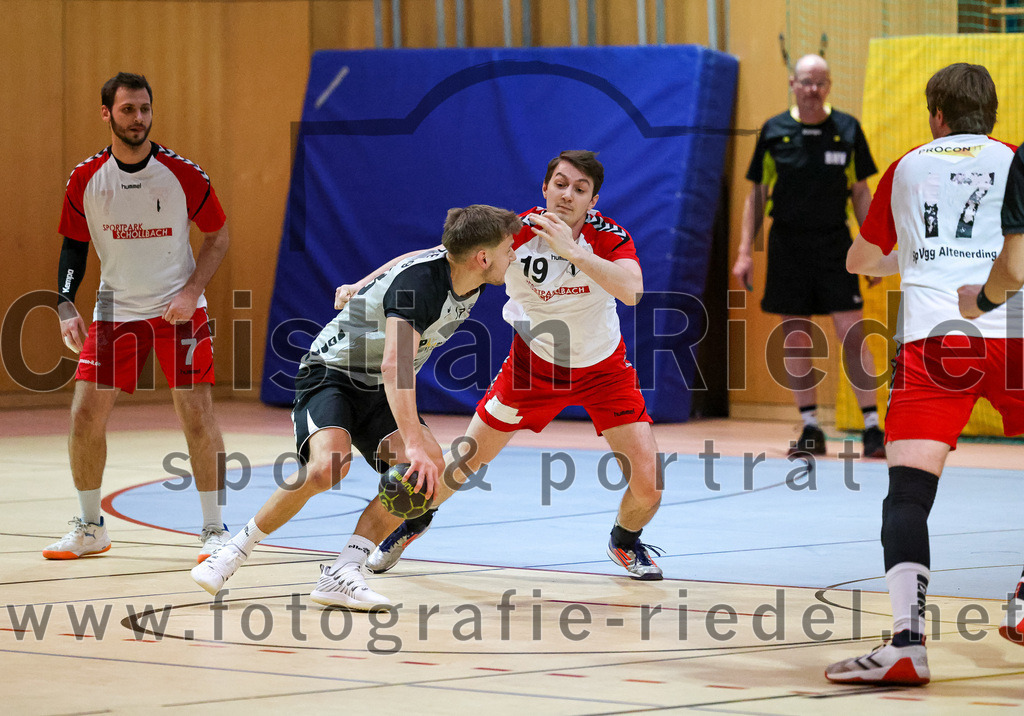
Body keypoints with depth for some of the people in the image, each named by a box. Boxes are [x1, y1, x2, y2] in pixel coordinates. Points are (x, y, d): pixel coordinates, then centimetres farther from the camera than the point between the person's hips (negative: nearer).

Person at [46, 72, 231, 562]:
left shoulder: (183, 174, -10)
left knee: (196, 416, -10)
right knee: (85, 416, -4)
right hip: (116, 310, 2)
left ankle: (215, 530, 1)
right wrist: (66, 307, -6)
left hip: (178, 309, -2)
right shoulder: (85, 180, -4)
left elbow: (218, 234, 0)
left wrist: (191, 291, -12)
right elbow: (74, 245, 7)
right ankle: (90, 529, 13)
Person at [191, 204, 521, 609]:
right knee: (328, 465, -35)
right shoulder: (419, 282, -32)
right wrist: (413, 442, -55)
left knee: (431, 465, -20)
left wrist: (362, 287, 31)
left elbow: (421, 258, 18)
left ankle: (341, 574, -21)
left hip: (378, 391, 8)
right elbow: (395, 363, -45)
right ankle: (236, 550, -15)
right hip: (331, 373, -8)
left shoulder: (470, 279, -5)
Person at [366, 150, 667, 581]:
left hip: (603, 368, 0)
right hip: (534, 363, 0)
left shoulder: (607, 235, -22)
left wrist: (570, 250, -47)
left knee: (647, 488, -10)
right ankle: (415, 521, 39)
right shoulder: (516, 231, -22)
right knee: (463, 462, 5)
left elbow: (631, 291, -41)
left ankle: (625, 541, 27)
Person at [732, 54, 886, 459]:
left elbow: (860, 192, 7)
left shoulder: (847, 130, 2)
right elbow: (757, 194, 8)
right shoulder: (774, 132, 3)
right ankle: (811, 430, 11)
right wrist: (745, 251, 2)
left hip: (835, 244, -1)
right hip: (787, 246, 1)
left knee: (852, 334, -9)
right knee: (795, 339, 3)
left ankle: (872, 428, -5)